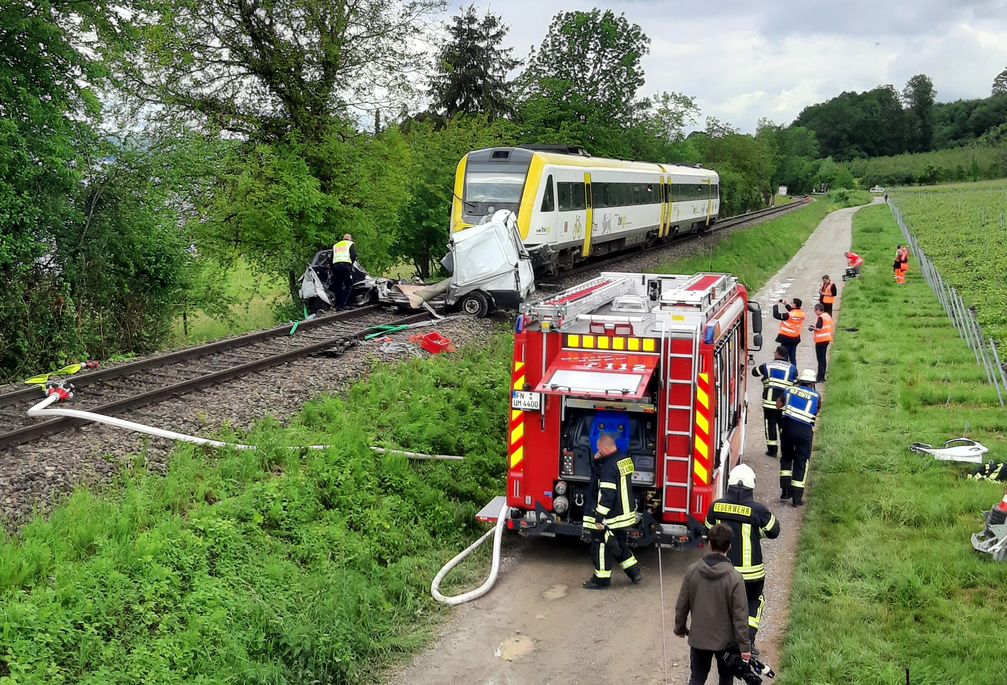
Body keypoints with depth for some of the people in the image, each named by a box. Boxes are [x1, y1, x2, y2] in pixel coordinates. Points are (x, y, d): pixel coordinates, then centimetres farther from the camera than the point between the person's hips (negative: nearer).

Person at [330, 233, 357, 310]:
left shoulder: (335, 245, 29)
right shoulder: (351, 244, 16)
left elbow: (331, 258, 21)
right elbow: (353, 256, -1)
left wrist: (332, 269, 21)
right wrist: (351, 263, 15)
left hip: (335, 265, 5)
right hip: (346, 265, -5)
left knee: (337, 287, 9)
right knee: (349, 286, -2)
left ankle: (337, 306, 6)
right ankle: (344, 304, -15)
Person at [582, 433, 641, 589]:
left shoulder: (610, 465, -23)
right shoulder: (625, 459, 6)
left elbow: (607, 495, -26)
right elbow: (599, 476, 17)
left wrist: (599, 518, -23)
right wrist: (596, 462, 1)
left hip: (611, 517, -9)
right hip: (626, 513, 9)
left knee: (601, 546, 6)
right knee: (620, 545, 24)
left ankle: (601, 579, 15)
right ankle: (634, 572, 25)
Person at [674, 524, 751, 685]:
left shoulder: (692, 571, -11)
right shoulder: (734, 577, -20)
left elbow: (682, 605, -2)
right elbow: (740, 615, -17)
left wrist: (680, 628, 15)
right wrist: (744, 646, -7)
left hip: (698, 638, 2)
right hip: (725, 640, -2)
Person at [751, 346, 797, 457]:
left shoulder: (767, 365, 3)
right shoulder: (791, 368, 3)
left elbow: (754, 372, 17)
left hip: (770, 400, -1)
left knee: (770, 425, 7)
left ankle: (772, 450, 8)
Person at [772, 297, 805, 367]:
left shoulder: (788, 315, -24)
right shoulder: (802, 314, -4)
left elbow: (776, 315, -21)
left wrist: (776, 305, -9)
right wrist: (786, 305, 15)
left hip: (786, 338, -6)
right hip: (796, 338, 6)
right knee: (793, 357, 16)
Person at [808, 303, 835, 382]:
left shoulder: (820, 317, -16)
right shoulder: (828, 316, 10)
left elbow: (819, 329, -21)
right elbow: (832, 325, 16)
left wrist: (812, 328, -4)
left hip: (820, 340, -9)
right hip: (827, 339, 9)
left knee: (820, 358, -6)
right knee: (823, 357, 15)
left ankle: (820, 377, -6)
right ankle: (822, 376, 20)